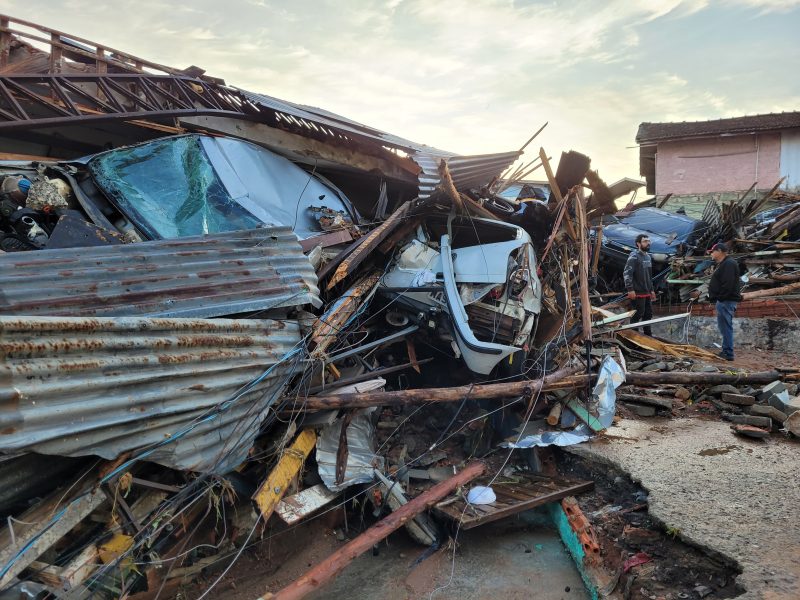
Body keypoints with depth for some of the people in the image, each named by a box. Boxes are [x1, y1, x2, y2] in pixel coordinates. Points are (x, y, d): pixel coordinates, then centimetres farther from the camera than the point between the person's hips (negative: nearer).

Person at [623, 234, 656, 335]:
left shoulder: (648, 257, 15)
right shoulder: (634, 256, -14)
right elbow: (626, 273, -22)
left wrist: (651, 290, 22)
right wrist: (630, 289, -25)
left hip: (647, 293, 9)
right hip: (637, 293, -9)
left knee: (648, 314, 14)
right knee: (638, 315, -3)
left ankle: (648, 334, 26)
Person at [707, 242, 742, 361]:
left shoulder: (728, 264, -15)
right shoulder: (723, 264, 19)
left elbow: (727, 285, -24)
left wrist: (719, 298, -21)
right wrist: (713, 297, 16)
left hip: (726, 301, -11)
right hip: (724, 301, 11)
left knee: (726, 327, -8)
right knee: (724, 327, 15)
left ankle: (728, 353, -5)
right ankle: (726, 351, 22)